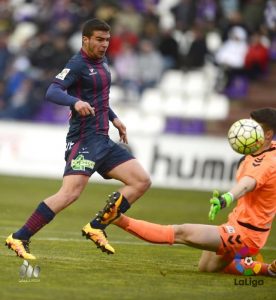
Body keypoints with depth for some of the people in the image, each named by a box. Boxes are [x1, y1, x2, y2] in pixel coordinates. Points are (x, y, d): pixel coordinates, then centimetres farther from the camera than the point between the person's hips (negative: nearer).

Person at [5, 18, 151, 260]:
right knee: (70, 193, -23)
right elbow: (52, 92, -25)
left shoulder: (102, 63, 16)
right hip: (84, 139, -9)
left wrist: (113, 118, 26)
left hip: (103, 140, 9)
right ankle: (19, 238, -19)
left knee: (142, 182, 4)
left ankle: (96, 227, 4)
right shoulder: (78, 65, -11)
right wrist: (75, 102, -42)